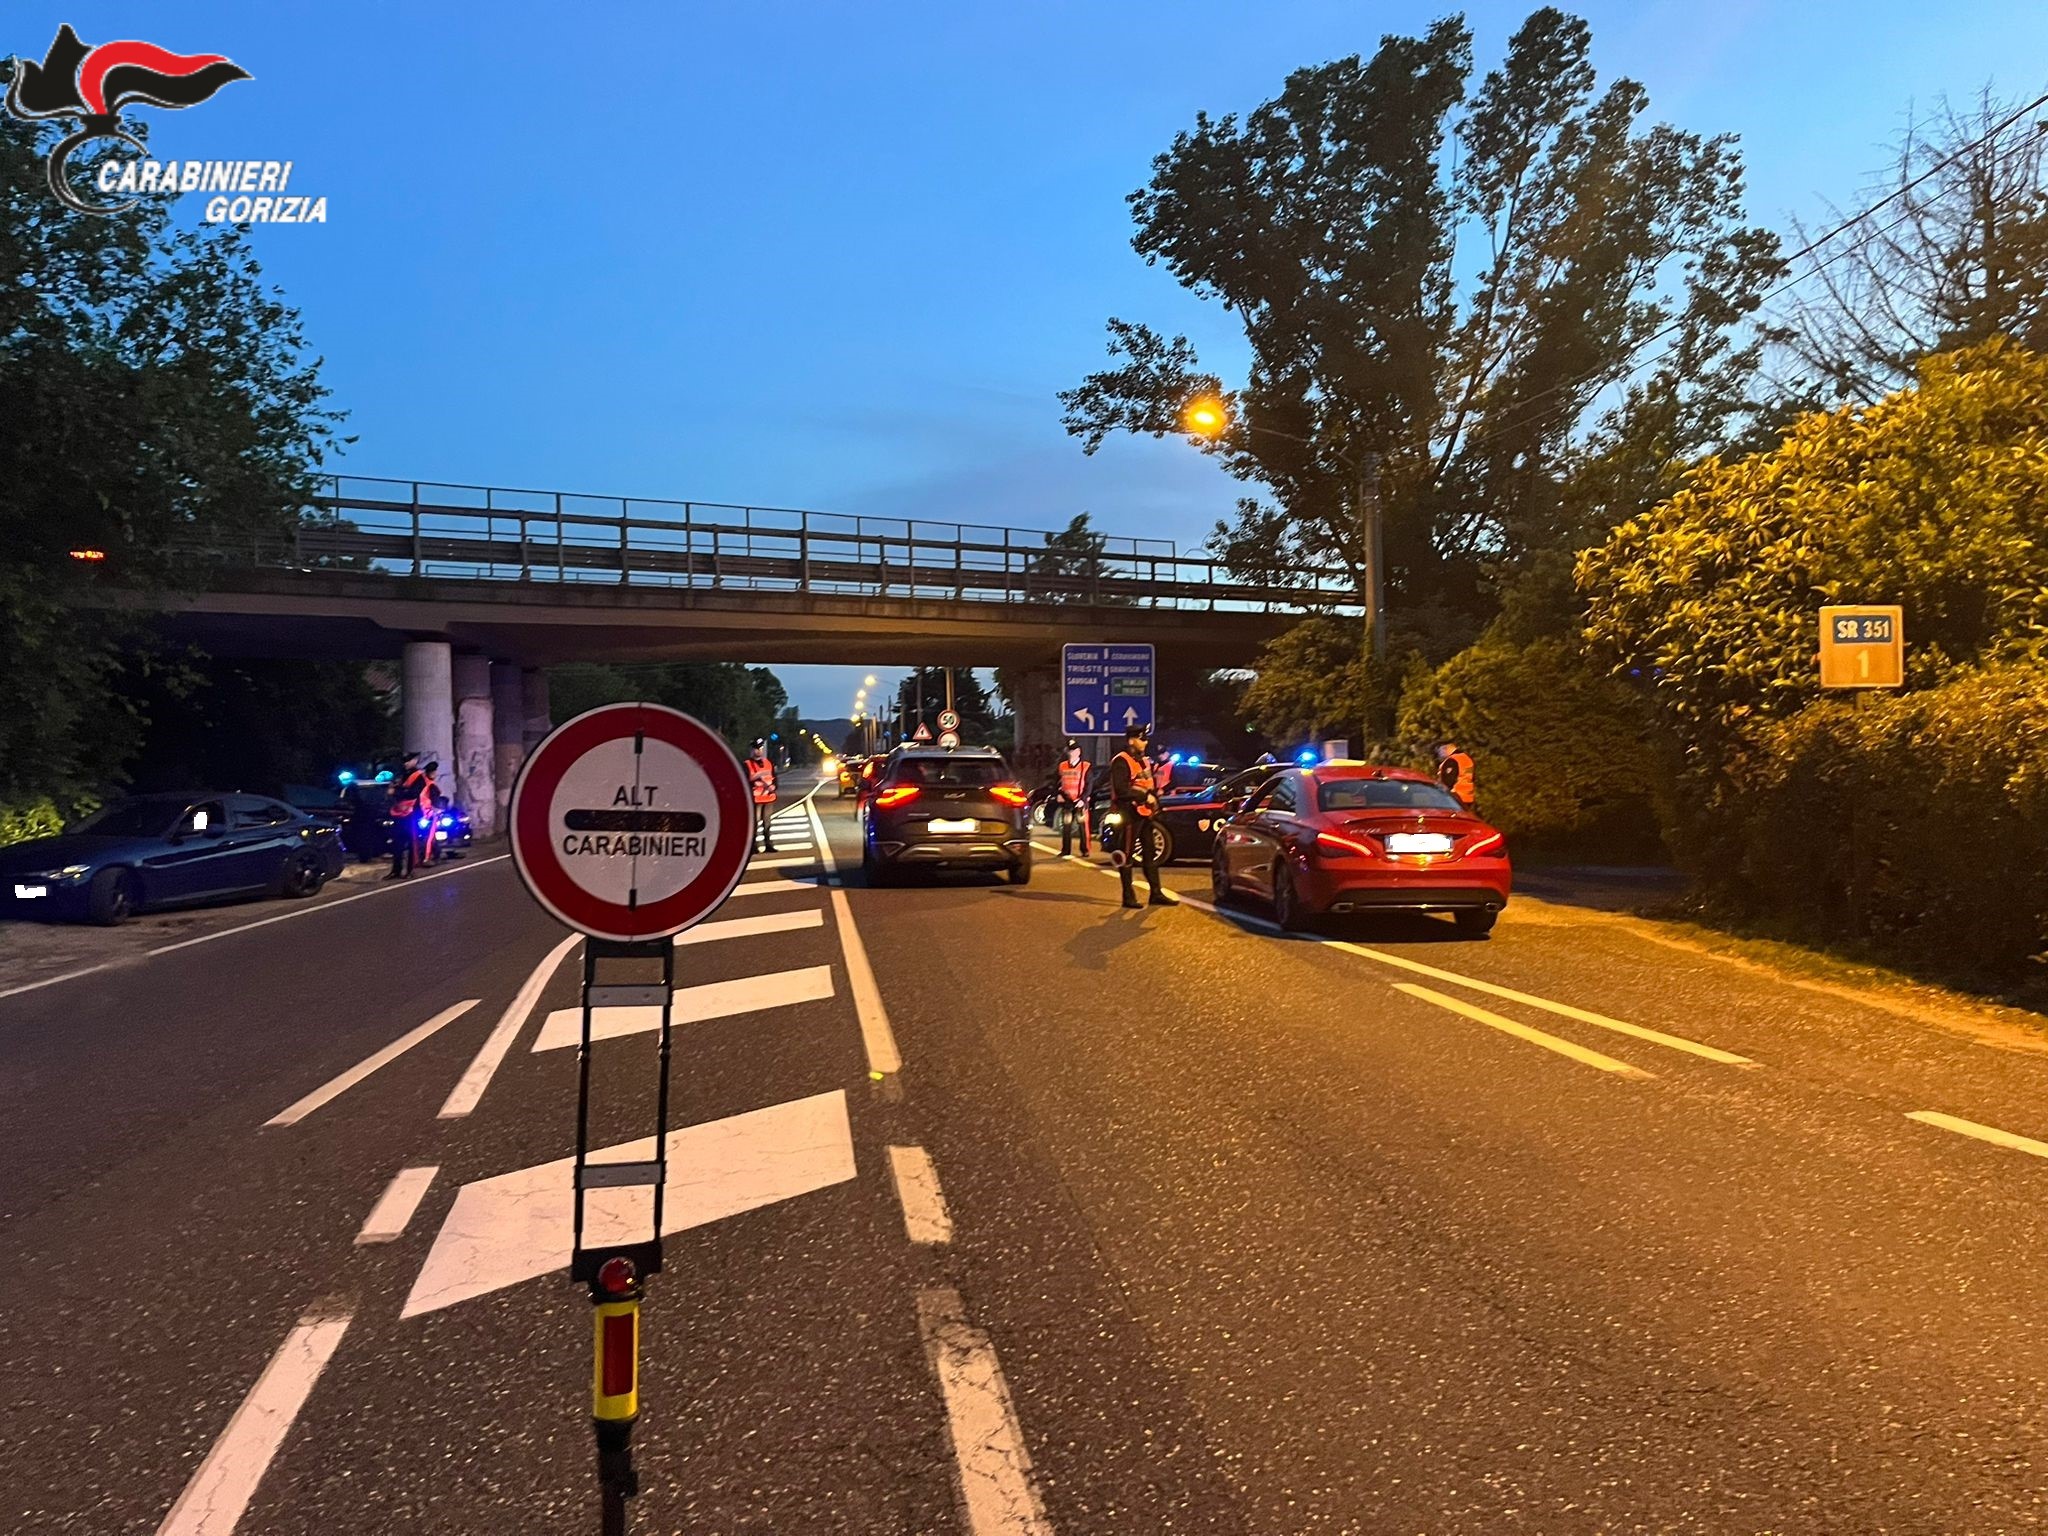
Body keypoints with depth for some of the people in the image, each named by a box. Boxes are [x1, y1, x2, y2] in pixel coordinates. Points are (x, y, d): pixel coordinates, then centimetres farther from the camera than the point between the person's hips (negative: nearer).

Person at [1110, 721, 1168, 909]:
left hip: (1145, 813, 10)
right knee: (1127, 856, -3)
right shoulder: (1121, 762, -12)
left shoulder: (1143, 761, 18)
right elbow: (1121, 790, -22)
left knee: (1150, 853, 12)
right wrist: (1145, 797, -19)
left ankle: (1156, 893, 18)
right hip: (1130, 814, -10)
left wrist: (1154, 798, 7)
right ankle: (1128, 897, 2)